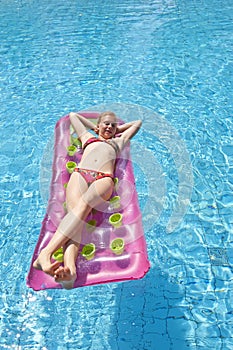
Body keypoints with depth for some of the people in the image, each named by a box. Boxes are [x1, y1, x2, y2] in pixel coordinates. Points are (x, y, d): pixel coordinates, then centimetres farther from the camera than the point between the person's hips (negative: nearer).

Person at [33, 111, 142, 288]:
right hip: (80, 174, 1)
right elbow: (73, 115, 55)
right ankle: (69, 268, -52)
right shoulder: (88, 136, 39)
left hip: (104, 179, -1)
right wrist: (96, 128, 53)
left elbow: (138, 122, 53)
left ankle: (46, 253, -52)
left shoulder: (118, 141, 38)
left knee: (82, 207, -33)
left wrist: (117, 129, 52)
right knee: (75, 210, -30)